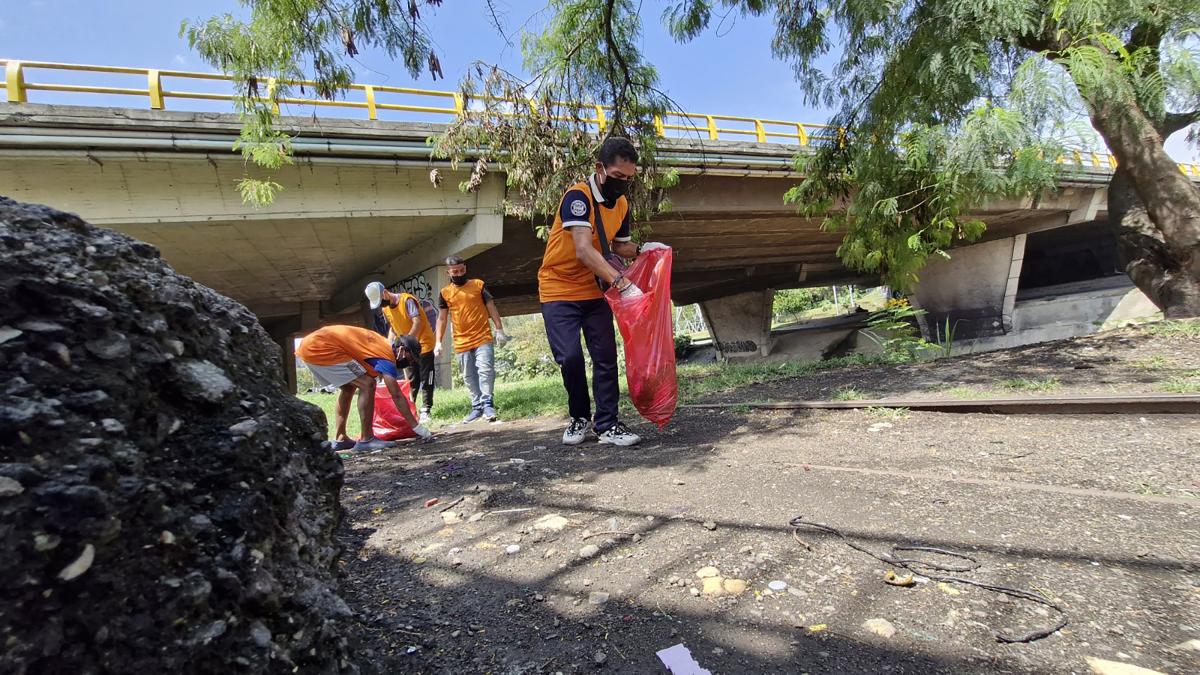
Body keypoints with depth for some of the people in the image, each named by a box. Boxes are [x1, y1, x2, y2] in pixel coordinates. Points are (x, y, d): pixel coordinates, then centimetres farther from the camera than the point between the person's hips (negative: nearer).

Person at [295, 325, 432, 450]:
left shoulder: (383, 345, 16)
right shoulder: (386, 356, -10)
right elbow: (397, 395, -13)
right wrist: (417, 427, -11)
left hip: (309, 344, 10)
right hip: (321, 349, -10)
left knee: (348, 388, 21)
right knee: (367, 385, -10)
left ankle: (339, 439, 20)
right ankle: (366, 440, -6)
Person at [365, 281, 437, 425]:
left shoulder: (407, 300, -20)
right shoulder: (385, 308, 4)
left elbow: (418, 323, -27)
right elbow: (392, 327, 14)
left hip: (423, 344, -7)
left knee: (426, 380, -3)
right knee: (411, 381, 8)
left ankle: (425, 410, 0)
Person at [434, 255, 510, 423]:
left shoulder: (478, 285, 4)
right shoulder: (445, 293, 7)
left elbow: (491, 308, 6)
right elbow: (442, 319, 10)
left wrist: (499, 330, 0)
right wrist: (438, 342, 2)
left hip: (483, 338, -2)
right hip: (461, 344, 2)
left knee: (485, 369, -14)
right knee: (469, 377, 7)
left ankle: (487, 404, -11)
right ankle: (477, 407, 15)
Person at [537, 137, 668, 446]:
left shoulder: (622, 204, 2)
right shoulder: (578, 195, -21)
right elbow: (584, 250, -33)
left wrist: (643, 249, -3)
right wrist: (622, 284, -40)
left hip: (594, 291, 6)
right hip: (558, 290, -6)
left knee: (606, 356, -2)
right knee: (570, 356, -14)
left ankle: (606, 424, 6)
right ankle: (579, 417, 10)